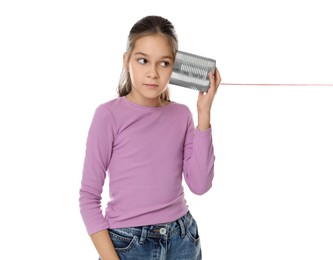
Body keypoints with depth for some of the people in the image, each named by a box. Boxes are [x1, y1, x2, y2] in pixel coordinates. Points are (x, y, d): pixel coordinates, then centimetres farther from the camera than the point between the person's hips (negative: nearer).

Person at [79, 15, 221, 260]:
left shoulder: (181, 115, 1)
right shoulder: (109, 115, -10)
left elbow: (200, 184, -6)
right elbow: (89, 196, -8)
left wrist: (204, 114, -8)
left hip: (182, 239, 4)